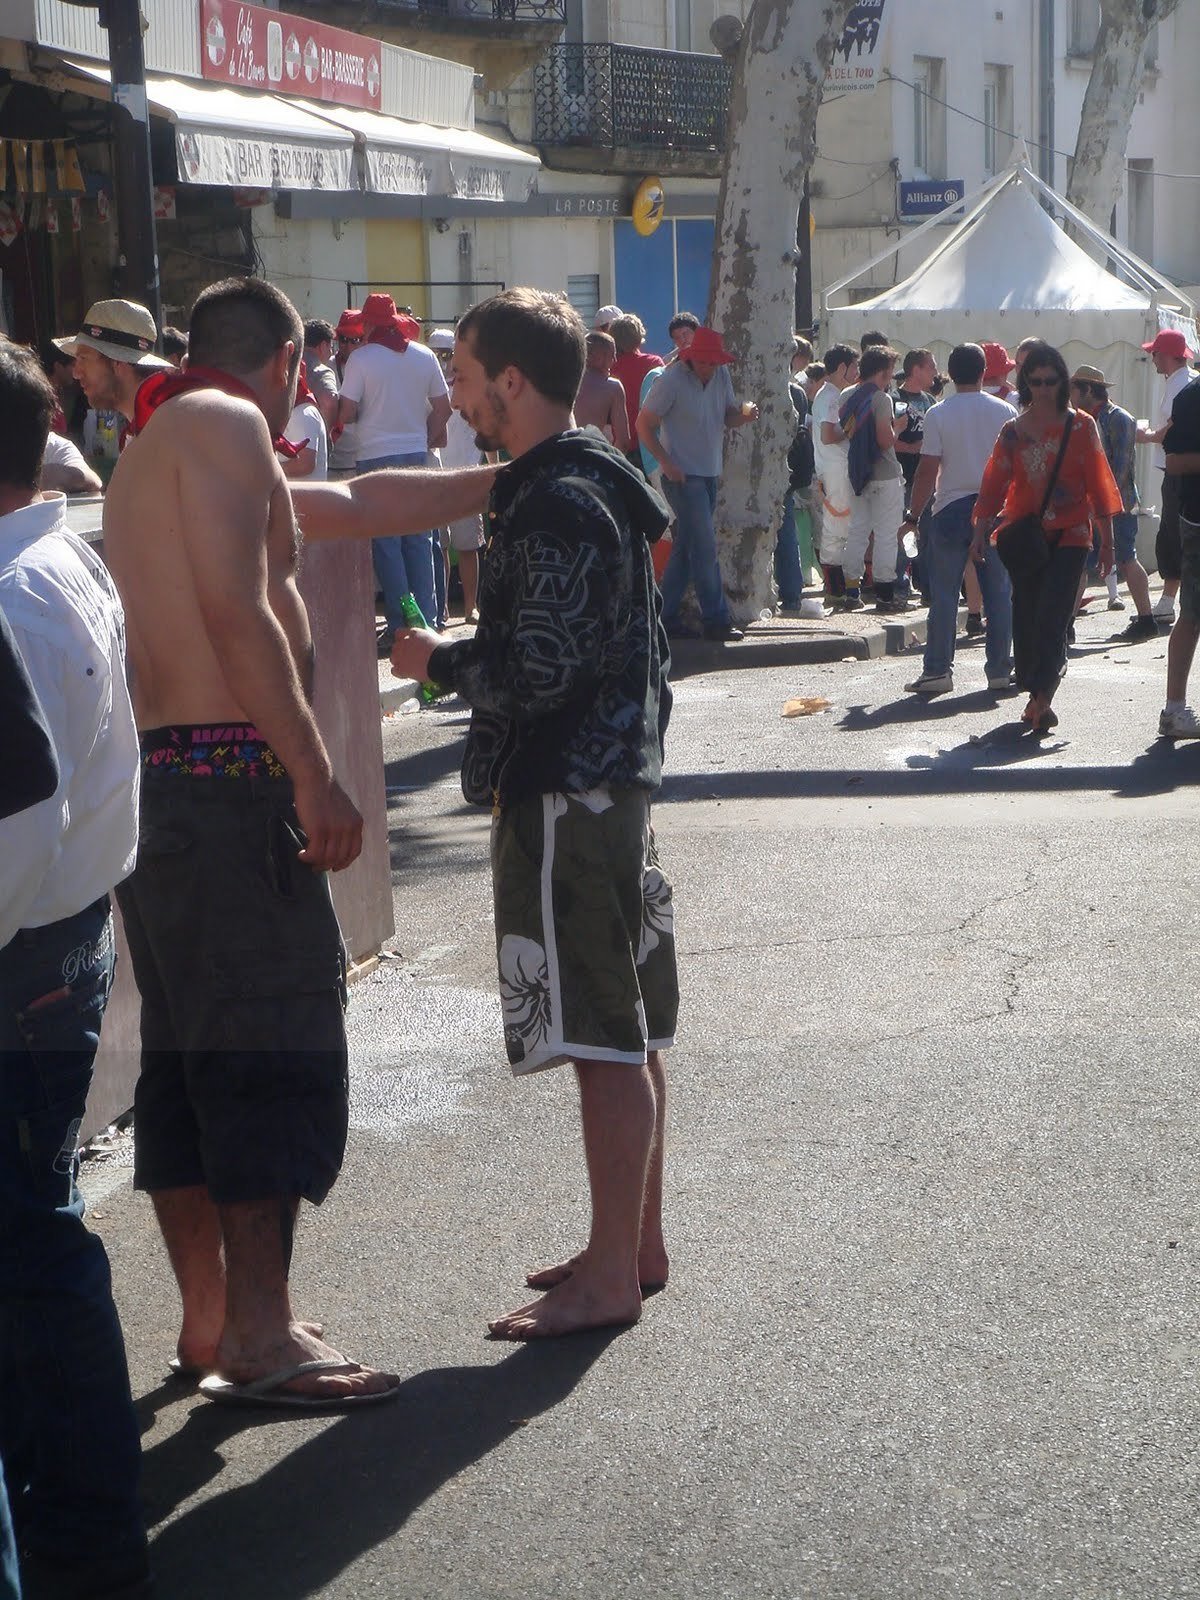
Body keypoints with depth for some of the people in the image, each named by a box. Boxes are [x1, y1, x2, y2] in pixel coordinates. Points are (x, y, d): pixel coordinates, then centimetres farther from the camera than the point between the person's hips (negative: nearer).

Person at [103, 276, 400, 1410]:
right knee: (276, 1047, -6)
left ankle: (207, 1319, 20)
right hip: (228, 775, -10)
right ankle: (259, 1339, -4)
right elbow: (236, 611, -18)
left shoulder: (142, 449, 23)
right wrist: (316, 775, -20)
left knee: (185, 1053, 13)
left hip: (155, 780, 10)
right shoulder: (227, 426, -7)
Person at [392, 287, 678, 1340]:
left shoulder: (557, 505, -18)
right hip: (613, 777, 11)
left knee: (604, 1039, -5)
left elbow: (538, 671, -23)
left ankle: (612, 1276, 1)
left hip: (569, 795, -11)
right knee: (631, 1031, 15)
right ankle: (639, 1243, 24)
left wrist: (438, 661, -8)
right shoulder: (599, 482, 15)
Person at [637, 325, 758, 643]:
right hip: (683, 475, -7)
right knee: (705, 547, -10)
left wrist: (744, 414, -11)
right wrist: (667, 463, -17)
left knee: (685, 548, 11)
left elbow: (729, 416, 13)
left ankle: (666, 615, 17)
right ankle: (716, 620, -7)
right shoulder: (672, 380, -13)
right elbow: (644, 424, -9)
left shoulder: (721, 375, 5)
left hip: (710, 474, 7)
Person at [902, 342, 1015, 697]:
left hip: (950, 509, -2)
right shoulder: (1004, 411, 2)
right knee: (999, 594, 8)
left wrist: (913, 516, 1)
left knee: (943, 595, 2)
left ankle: (937, 670, 0)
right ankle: (1000, 670, 9)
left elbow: (928, 470, -7)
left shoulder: (938, 414, -5)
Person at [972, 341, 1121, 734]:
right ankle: (1038, 700, 15)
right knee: (1026, 617, 4)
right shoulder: (1013, 431, 7)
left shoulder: (1081, 426, 3)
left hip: (1069, 535, -2)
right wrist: (980, 534, -7)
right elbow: (994, 484, 4)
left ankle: (1041, 698, -19)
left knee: (1052, 617, -14)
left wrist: (1107, 540, 4)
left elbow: (1097, 484, 5)